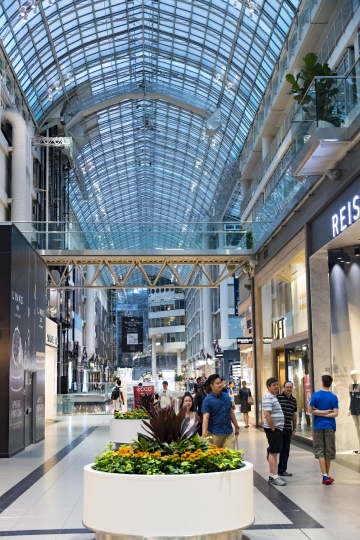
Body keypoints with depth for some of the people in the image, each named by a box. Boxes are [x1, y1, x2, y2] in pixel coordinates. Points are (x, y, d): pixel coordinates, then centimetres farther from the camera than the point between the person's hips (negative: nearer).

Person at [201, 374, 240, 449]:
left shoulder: (226, 396, 7)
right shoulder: (207, 400, -10)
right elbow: (205, 417, -19)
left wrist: (236, 426, 20)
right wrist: (204, 435, -28)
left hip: (229, 432, 4)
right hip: (214, 433, -4)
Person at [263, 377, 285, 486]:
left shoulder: (274, 397, 17)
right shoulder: (268, 398, -15)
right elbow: (267, 415, -23)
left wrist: (276, 428, 17)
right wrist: (273, 428, -19)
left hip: (277, 429, 10)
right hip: (273, 429, -10)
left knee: (274, 452, 13)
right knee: (273, 453, -7)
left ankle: (272, 476, 18)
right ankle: (274, 477, -5)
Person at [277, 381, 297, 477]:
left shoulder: (293, 400, 12)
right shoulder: (278, 397, -7)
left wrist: (294, 428, 19)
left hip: (288, 429, 6)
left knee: (285, 450, 9)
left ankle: (282, 470, 17)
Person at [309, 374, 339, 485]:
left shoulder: (315, 395, -3)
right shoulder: (334, 397, -2)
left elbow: (311, 410, -5)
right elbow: (335, 414, -9)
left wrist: (320, 412, -1)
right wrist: (326, 413, -6)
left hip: (318, 427, -1)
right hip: (330, 426, 1)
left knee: (320, 451, 2)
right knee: (329, 451, 10)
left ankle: (325, 475, -9)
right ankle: (327, 475, 20)